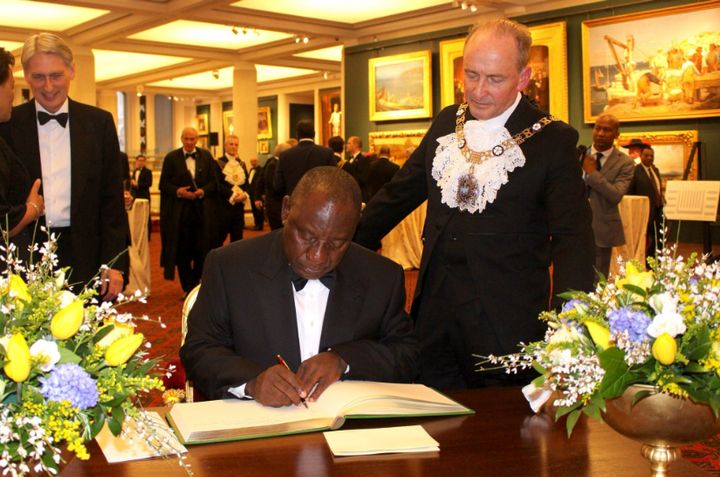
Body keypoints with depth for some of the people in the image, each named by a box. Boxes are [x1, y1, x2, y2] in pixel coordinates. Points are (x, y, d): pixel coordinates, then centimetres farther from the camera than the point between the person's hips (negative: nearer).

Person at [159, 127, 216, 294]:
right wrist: (177, 191, -15)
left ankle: (199, 286, 19)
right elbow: (164, 184, 1)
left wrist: (203, 191, -12)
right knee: (182, 251, 3)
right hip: (179, 210, -1)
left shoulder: (206, 156, 7)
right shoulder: (171, 157, 3)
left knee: (202, 250, 3)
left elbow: (214, 181, 6)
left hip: (202, 209, 1)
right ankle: (188, 288, 12)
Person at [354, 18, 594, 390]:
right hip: (434, 312, 5)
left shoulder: (553, 141, -8)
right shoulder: (446, 123, 8)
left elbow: (571, 238, -12)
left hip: (504, 325, -4)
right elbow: (399, 193, 17)